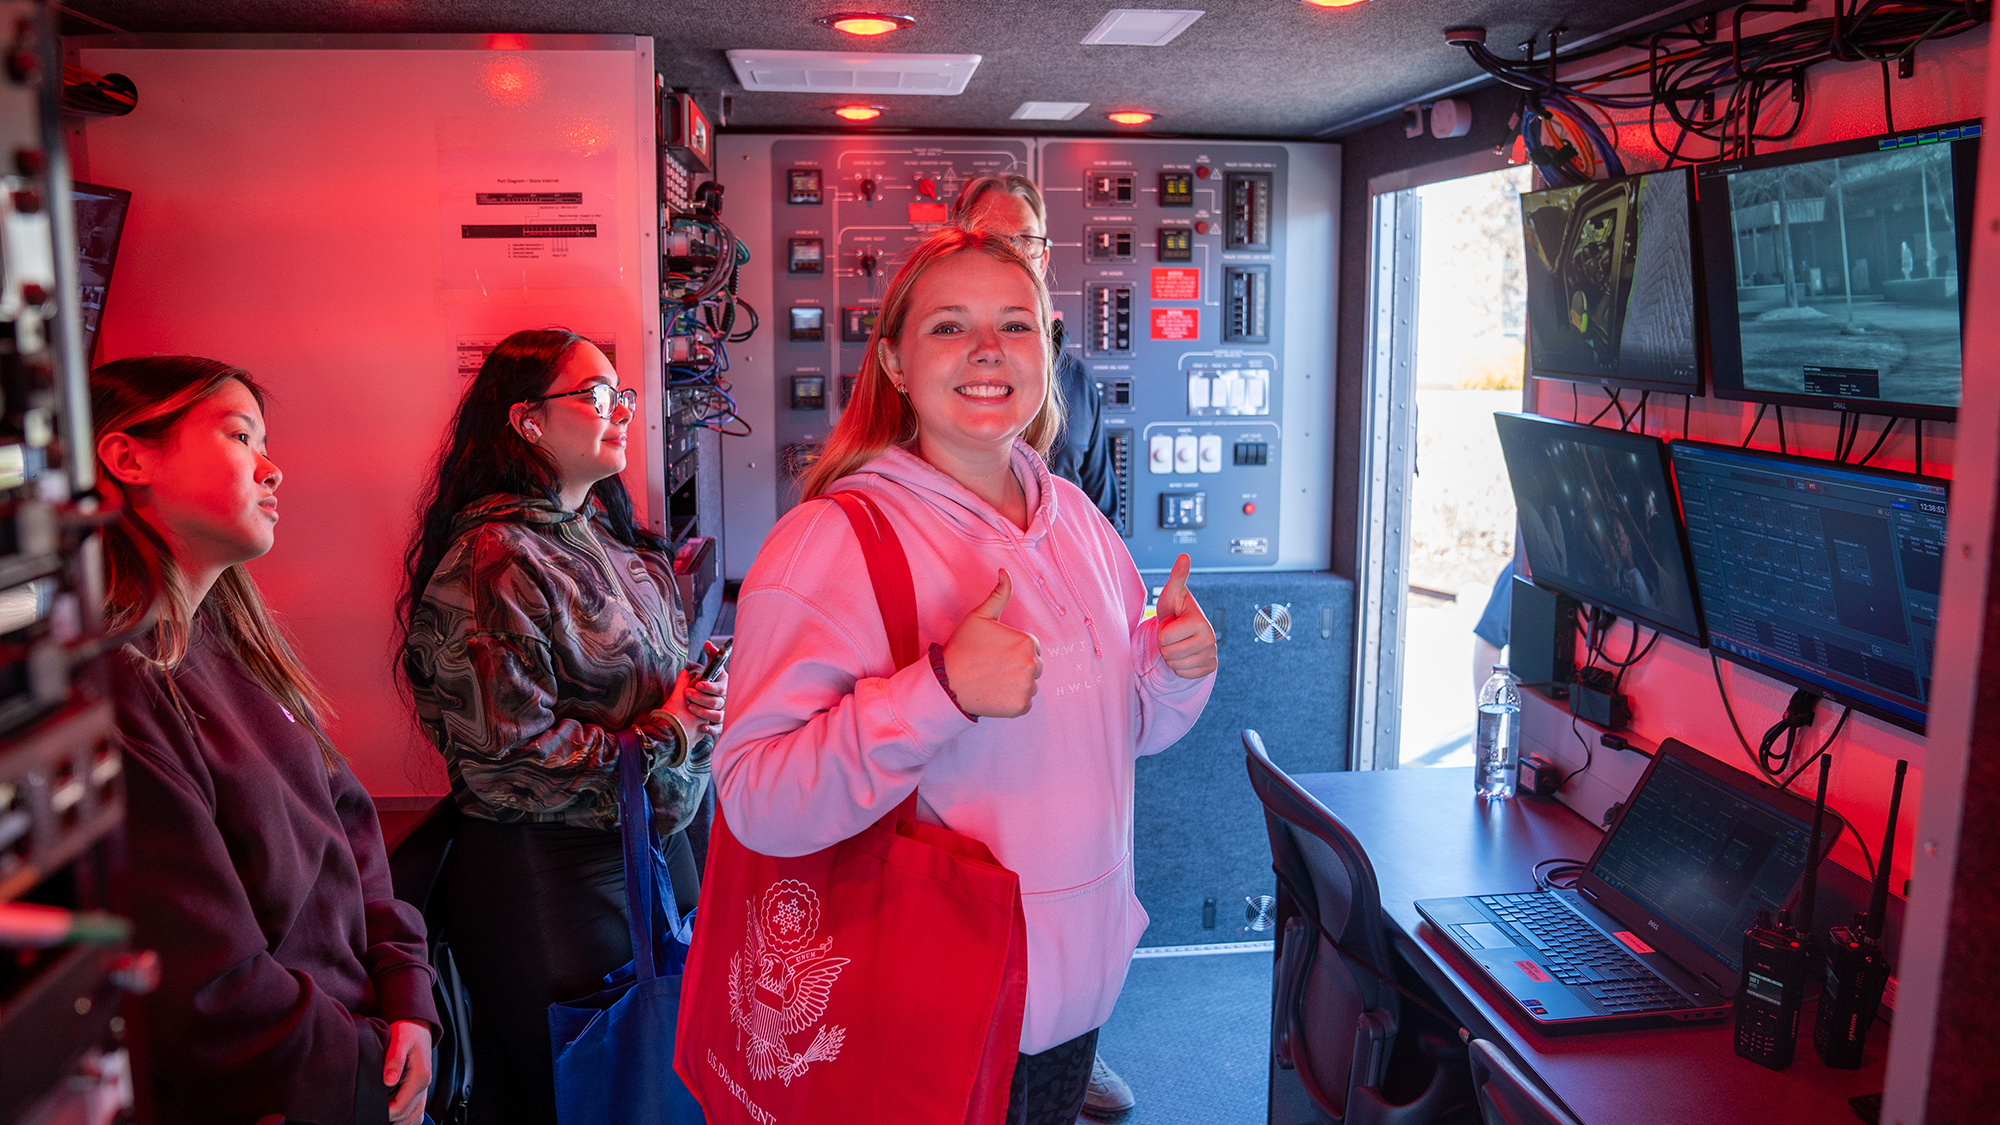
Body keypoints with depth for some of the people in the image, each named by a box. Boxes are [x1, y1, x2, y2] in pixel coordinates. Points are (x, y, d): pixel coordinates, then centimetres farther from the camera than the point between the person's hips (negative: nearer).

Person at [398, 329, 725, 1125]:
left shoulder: (610, 535, 10)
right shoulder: (493, 559, -16)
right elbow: (509, 746, -22)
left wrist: (702, 698, 0)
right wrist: (663, 738, -14)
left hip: (653, 846, 8)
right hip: (543, 872, -8)